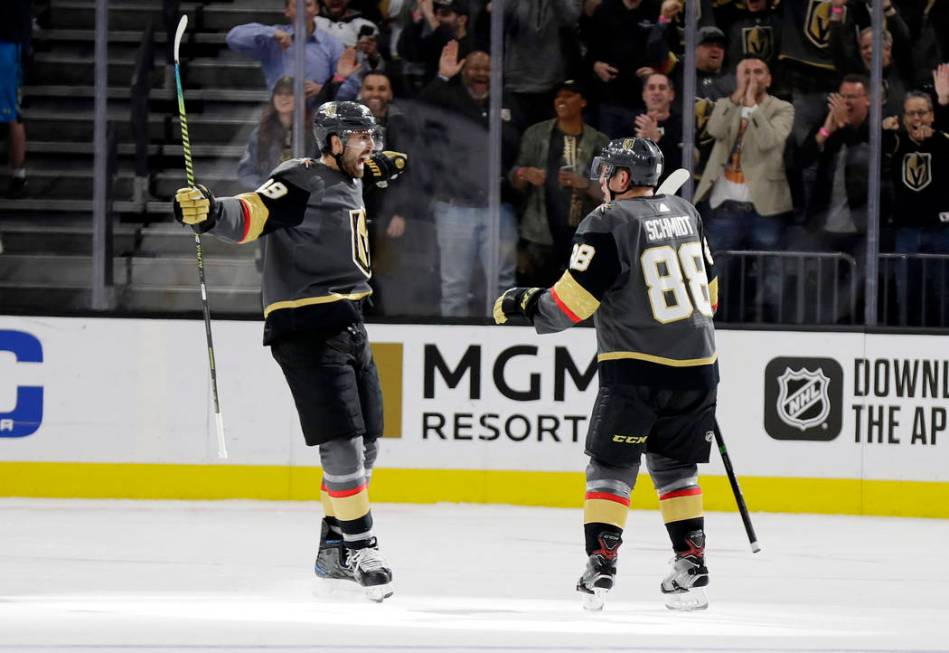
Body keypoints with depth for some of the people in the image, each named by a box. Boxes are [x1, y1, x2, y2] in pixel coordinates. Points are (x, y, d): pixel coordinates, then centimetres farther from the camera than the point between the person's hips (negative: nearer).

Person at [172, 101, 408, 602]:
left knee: (365, 444, 13)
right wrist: (208, 212, -47)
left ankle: (333, 549, 24)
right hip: (306, 329, -9)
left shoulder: (350, 182, 14)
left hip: (348, 328, 9)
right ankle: (360, 548, -7)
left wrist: (380, 168, 43)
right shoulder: (301, 182, -13)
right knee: (342, 443, -14)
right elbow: (250, 216, -29)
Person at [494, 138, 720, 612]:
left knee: (610, 465, 2)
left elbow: (573, 298, -13)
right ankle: (691, 567, 10)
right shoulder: (685, 214, 11)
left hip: (636, 367, -6)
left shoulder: (609, 222, -9)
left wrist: (525, 305, 2)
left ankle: (601, 564, -7)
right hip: (697, 366, 6)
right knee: (674, 467, 16)